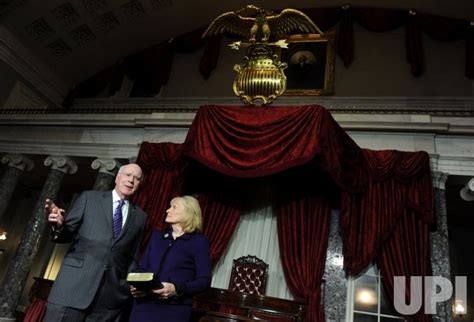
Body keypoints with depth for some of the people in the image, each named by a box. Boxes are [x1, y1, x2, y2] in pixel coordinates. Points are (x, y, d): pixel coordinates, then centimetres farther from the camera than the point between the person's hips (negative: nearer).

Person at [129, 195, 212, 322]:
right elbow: (142, 268, 14)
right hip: (144, 305, 4)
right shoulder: (157, 236, 14)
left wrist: (177, 289, -20)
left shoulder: (199, 241, -2)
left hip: (175, 309, -4)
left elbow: (204, 280, -7)